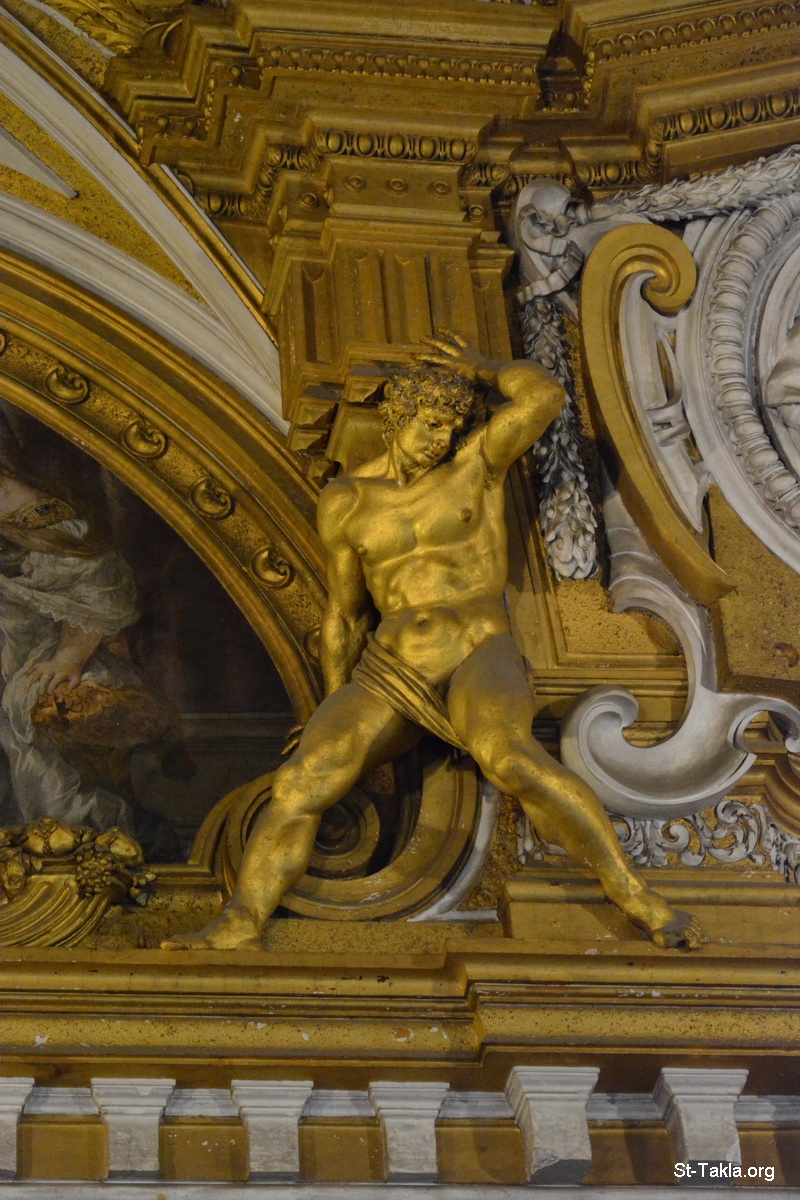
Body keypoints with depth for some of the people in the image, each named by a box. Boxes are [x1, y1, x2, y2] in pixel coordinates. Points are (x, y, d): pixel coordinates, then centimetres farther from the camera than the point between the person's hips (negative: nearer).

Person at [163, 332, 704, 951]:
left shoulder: (477, 459, 9)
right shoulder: (346, 502, 14)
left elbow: (546, 394, -6)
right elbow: (344, 613, 18)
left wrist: (482, 369, 13)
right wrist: (337, 710, 8)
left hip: (479, 659, -4)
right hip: (391, 674, 4)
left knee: (509, 757, -37)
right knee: (301, 780, -21)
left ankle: (638, 899, -37)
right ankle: (238, 927, -31)